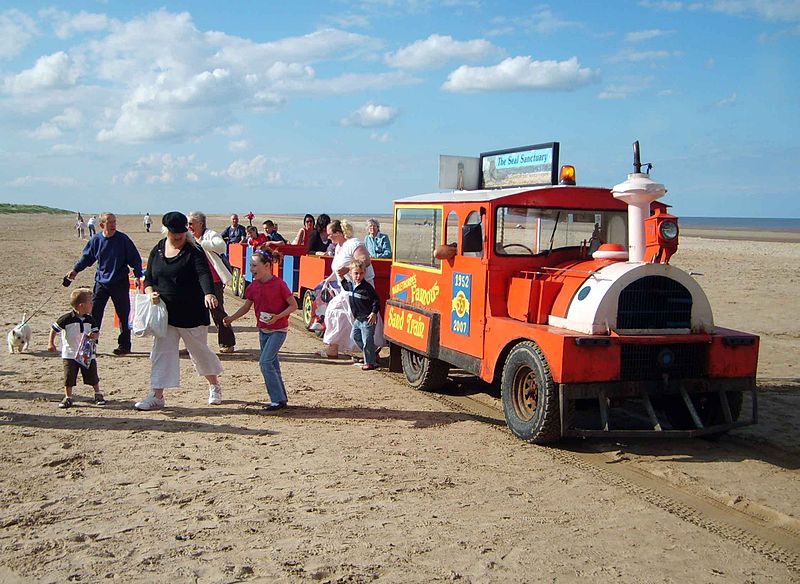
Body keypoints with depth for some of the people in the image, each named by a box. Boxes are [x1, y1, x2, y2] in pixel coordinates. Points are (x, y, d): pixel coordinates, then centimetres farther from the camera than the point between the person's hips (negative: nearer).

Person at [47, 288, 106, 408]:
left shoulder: (90, 319, -1)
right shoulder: (66, 319, -15)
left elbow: (96, 332, 5)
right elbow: (54, 329, -6)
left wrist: (94, 336, -18)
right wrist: (51, 343, -10)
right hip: (70, 354, -3)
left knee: (93, 377, 9)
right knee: (69, 378, -1)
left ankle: (98, 394, 27)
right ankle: (68, 398, 14)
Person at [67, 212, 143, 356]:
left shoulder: (123, 239, -7)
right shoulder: (96, 240, 1)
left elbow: (135, 258, -3)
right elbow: (86, 257, 16)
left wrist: (137, 275, -12)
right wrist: (75, 270, 7)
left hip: (120, 283, -3)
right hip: (101, 282, 3)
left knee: (123, 315, 4)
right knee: (94, 313, 0)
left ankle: (124, 345, 15)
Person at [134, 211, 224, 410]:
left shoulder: (194, 251, -11)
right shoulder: (157, 251, 6)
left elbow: (204, 274, -26)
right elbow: (148, 278, 13)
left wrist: (208, 293, -46)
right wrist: (151, 293, -9)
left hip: (192, 313, -4)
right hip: (165, 313, 4)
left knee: (200, 350, 10)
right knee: (161, 352, 1)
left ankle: (214, 386, 31)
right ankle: (157, 396, 5)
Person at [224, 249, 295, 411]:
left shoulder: (279, 284, -17)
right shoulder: (253, 286, 2)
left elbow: (293, 305, -12)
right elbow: (246, 307, 9)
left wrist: (278, 316, -25)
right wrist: (231, 318, -5)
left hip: (278, 330, -7)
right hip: (263, 330, 7)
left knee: (265, 362, -16)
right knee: (272, 364, 12)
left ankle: (278, 399, -9)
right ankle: (281, 398, 22)